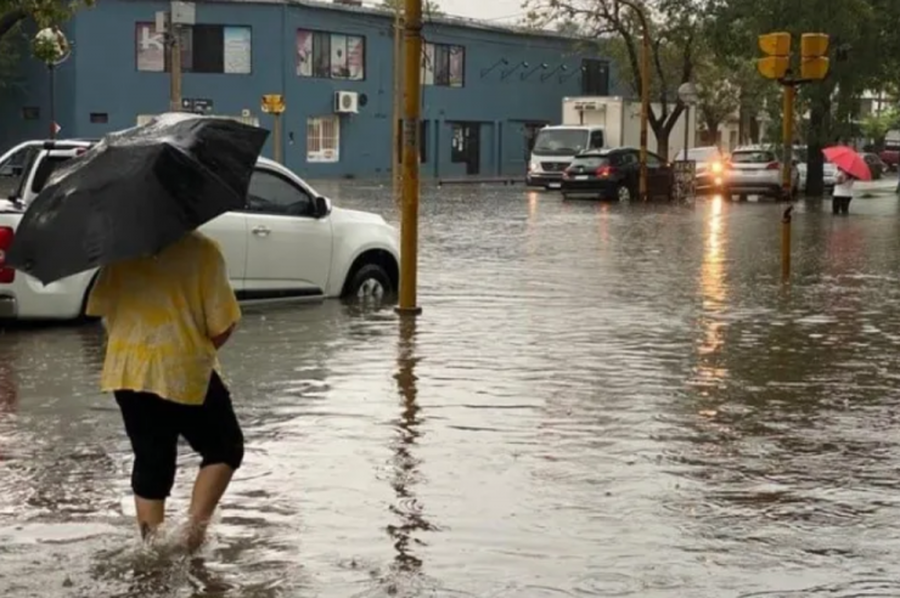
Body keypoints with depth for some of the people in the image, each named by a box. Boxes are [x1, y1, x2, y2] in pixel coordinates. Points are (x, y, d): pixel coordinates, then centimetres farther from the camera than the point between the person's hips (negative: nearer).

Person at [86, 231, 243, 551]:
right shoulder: (202, 249, -11)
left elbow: (101, 307, 4)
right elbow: (222, 325, -11)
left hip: (127, 371, 4)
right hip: (185, 371, -4)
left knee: (150, 465, 16)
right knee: (224, 449, 15)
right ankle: (193, 530, -1)